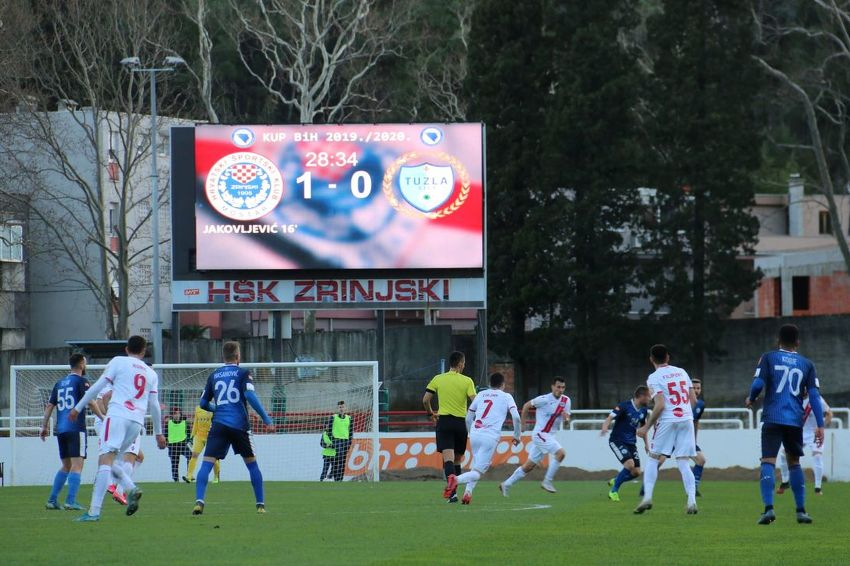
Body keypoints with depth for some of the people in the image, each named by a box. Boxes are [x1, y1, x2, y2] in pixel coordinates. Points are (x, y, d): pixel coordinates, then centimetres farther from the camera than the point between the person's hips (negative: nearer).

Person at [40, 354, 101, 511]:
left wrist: (44, 426, 18)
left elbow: (49, 406, 16)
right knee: (77, 465, -8)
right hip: (76, 429, -7)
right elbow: (90, 402, -13)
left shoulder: (60, 383, 17)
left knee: (66, 466, 16)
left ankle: (52, 500, 10)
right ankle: (71, 501, -18)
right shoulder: (81, 381, -2)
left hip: (61, 430, 7)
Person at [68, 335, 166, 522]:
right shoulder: (151, 374, 21)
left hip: (117, 415, -5)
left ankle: (94, 511, -26)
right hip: (137, 422, 5)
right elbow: (154, 405, 19)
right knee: (110, 461, 18)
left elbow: (97, 387, 5)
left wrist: (78, 408, 12)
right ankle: (131, 488, -8)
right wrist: (158, 433, 27)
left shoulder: (118, 362, 9)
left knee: (105, 460, -15)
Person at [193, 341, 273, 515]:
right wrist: (266, 418, -7)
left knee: (207, 463, -6)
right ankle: (260, 505, 16)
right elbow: (250, 395, -12)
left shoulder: (214, 376, 13)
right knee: (252, 464, 14)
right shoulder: (243, 373, 3)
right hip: (239, 425, -2)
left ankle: (199, 501, -25)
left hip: (219, 425, 2)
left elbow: (203, 403, 15)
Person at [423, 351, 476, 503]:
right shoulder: (467, 381, -1)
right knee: (457, 460, 15)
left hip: (444, 421, 0)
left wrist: (431, 413, 20)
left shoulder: (438, 379, 3)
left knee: (448, 459, -11)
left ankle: (453, 492, -27)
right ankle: (453, 490, 16)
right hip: (461, 422, 0)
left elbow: (425, 399, 2)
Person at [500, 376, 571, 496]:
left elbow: (566, 420, 8)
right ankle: (547, 481, -14)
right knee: (560, 453, -23)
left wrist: (566, 417, -17)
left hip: (549, 436, 7)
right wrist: (523, 422, 5)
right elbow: (527, 405, -1)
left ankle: (506, 485, 21)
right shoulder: (544, 399, -13)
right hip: (540, 434, -7)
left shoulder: (566, 401, 6)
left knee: (529, 466, 11)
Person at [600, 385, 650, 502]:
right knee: (630, 464, -25)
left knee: (636, 472, -2)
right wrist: (605, 428, -45)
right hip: (617, 441, -7)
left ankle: (614, 481, 26)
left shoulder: (643, 410, 5)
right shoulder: (625, 406, -16)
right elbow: (610, 418, -24)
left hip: (631, 443, 7)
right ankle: (613, 491, -8)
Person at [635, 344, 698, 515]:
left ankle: (647, 497, -6)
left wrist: (646, 427, -6)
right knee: (684, 463, 5)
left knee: (653, 459, 7)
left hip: (667, 421, -4)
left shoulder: (654, 378, -4)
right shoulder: (681, 372, 12)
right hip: (687, 419, 4)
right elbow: (693, 400, 11)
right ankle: (692, 500, -9)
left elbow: (660, 405, -14)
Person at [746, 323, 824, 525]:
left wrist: (750, 399, 14)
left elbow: (758, 384, -7)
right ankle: (801, 511, 14)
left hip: (772, 418, -2)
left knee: (768, 462, -6)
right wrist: (820, 425, 1)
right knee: (794, 462, 17)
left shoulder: (768, 358, 4)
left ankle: (769, 508, -23)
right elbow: (814, 395, 3)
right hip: (795, 421, 2)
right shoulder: (807, 364, 11)